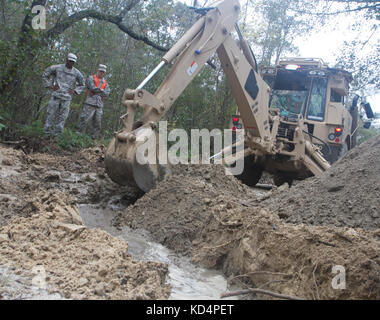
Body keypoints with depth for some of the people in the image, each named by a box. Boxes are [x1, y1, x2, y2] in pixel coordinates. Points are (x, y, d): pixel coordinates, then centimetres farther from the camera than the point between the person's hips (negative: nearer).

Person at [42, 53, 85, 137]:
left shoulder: (76, 73, 6)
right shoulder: (57, 68, 1)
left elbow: (82, 85, 20)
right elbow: (45, 75, 12)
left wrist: (74, 91, 6)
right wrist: (49, 85, 3)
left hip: (66, 98, 2)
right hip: (56, 95, -1)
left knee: (62, 117, 0)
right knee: (51, 114, -2)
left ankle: (57, 133, 8)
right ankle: (46, 132, 6)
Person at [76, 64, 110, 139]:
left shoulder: (105, 82, 18)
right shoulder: (91, 78, 3)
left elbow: (107, 93, 4)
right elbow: (92, 88, -13)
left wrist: (97, 93, -8)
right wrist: (102, 90, -1)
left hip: (99, 105, 5)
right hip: (90, 104, -5)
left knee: (97, 123, 5)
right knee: (84, 120, -8)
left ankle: (95, 138, 11)